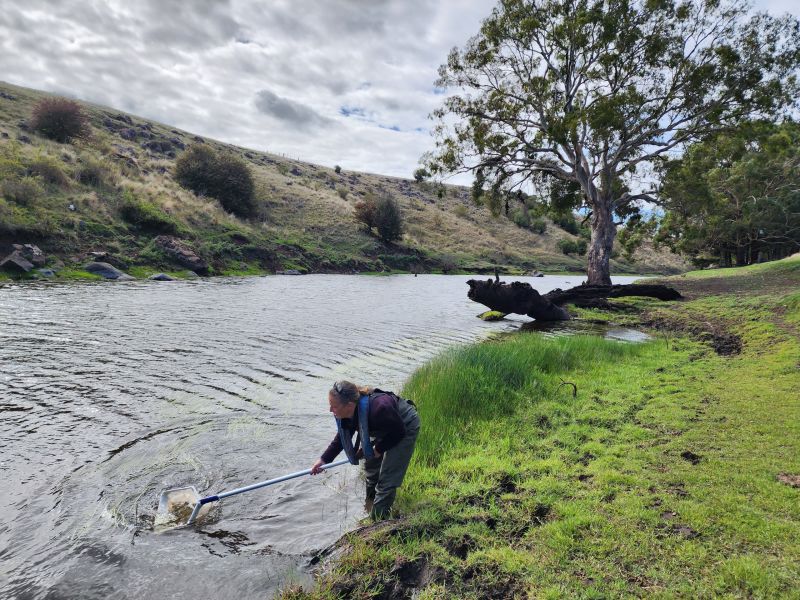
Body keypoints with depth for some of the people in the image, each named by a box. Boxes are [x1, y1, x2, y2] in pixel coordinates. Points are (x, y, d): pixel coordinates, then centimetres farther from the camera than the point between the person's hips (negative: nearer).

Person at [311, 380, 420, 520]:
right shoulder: (345, 412, -22)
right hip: (384, 428, 7)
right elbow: (342, 436, -2)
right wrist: (324, 459, -6)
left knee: (387, 479, -8)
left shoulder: (378, 409, -45)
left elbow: (399, 432, -27)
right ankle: (370, 508, 43)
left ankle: (377, 520, 7)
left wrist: (378, 449, -15)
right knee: (370, 467, 20)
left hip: (406, 427, -7)